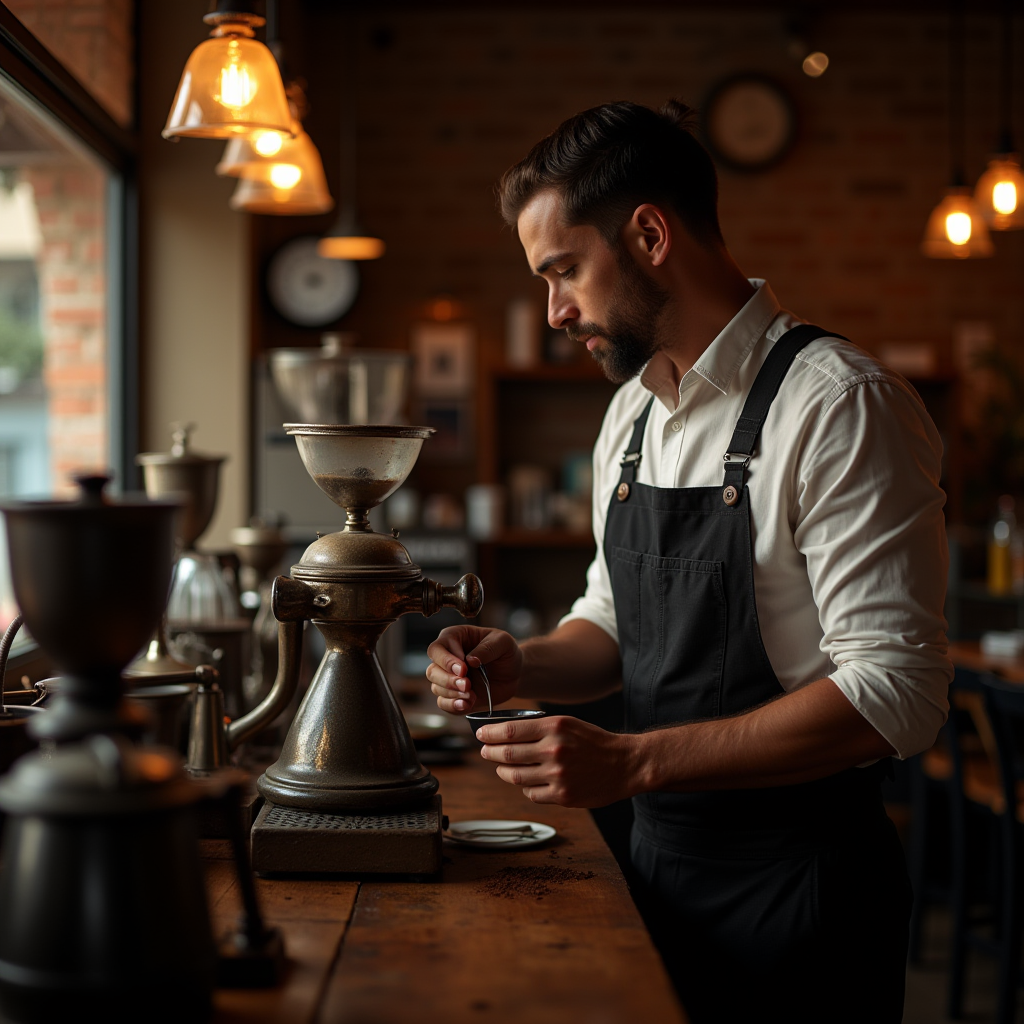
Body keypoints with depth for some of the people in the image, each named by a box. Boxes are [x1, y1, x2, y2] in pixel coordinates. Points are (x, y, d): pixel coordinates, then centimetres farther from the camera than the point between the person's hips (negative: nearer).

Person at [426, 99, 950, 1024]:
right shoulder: (631, 414, 7)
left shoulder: (839, 407, -19)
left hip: (796, 881, -7)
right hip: (660, 865, 7)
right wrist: (522, 666, -4)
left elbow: (895, 694, -24)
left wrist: (631, 761, -26)